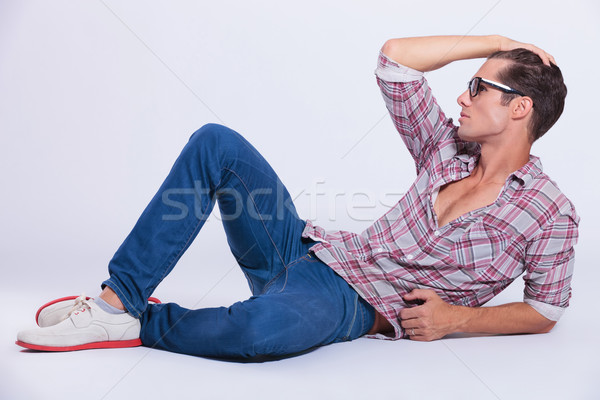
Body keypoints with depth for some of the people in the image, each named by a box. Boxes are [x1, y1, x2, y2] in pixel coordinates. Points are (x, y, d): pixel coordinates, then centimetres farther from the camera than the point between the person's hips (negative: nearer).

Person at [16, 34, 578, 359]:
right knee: (216, 142, -11)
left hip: (352, 305, -6)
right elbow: (393, 58, 8)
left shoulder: (551, 214, -2)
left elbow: (546, 311, 3)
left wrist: (457, 317, -11)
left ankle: (136, 327, -12)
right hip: (308, 249, 6)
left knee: (260, 326, -44)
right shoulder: (447, 150, 10)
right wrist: (493, 42, 10)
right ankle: (116, 298, -12)